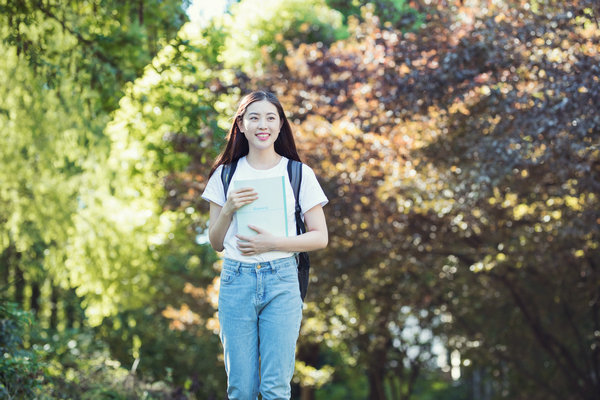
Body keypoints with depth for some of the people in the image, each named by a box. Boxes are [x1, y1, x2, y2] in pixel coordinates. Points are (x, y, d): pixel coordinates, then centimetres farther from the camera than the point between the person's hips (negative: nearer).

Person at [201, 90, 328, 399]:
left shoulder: (299, 174, 5)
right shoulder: (225, 175, 9)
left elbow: (320, 237, 3)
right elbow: (216, 243, 12)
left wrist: (274, 243, -11)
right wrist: (228, 210, -7)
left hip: (281, 281, -1)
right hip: (236, 281, 1)